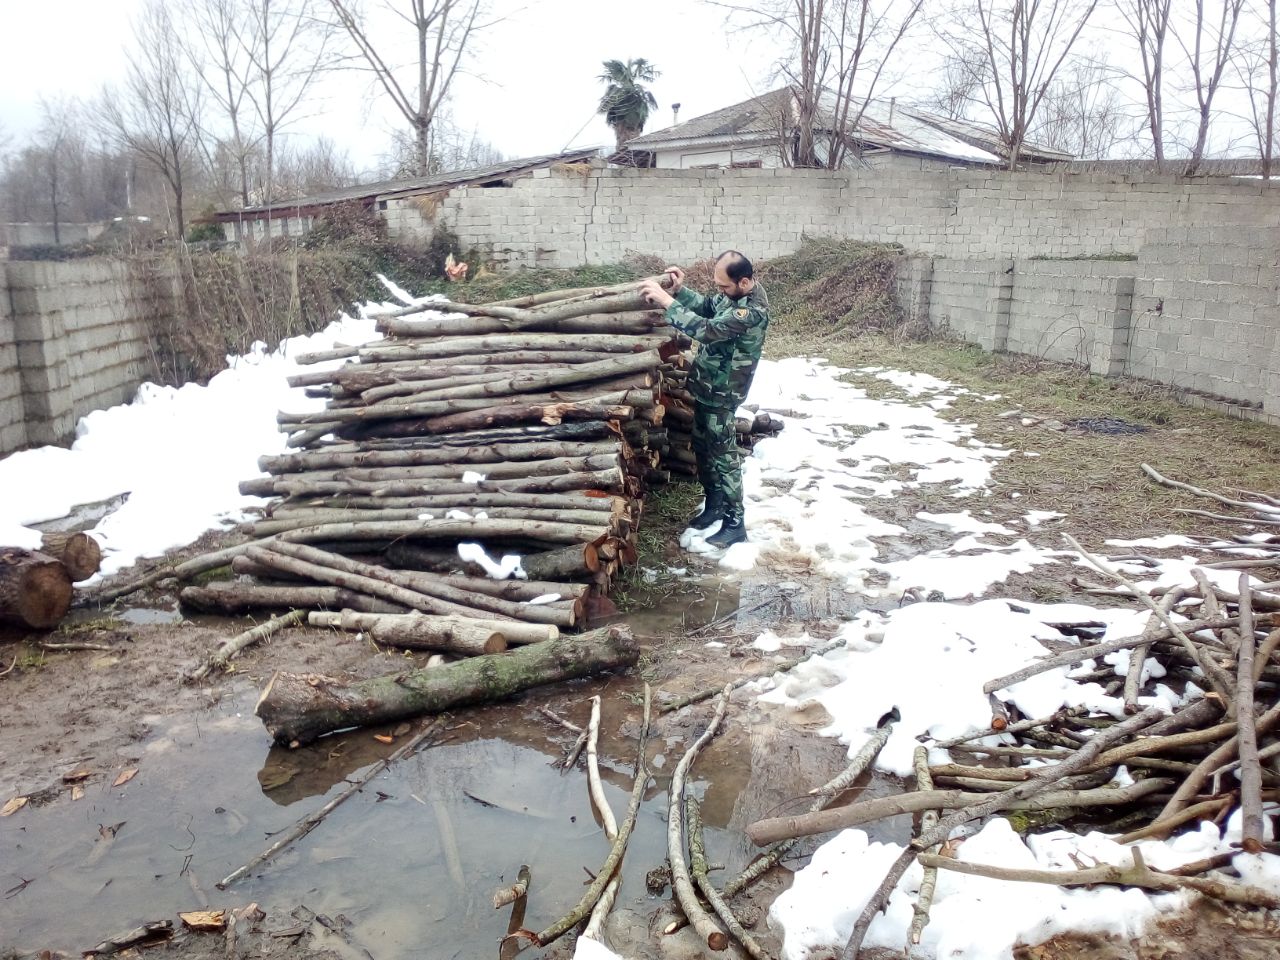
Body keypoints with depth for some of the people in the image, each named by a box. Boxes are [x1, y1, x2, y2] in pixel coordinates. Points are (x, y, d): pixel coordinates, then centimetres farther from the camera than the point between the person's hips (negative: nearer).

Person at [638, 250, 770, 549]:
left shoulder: (752, 310, -29)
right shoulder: (735, 292, 1)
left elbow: (706, 329, -36)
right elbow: (707, 307, 17)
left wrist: (666, 301, -34)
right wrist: (680, 290, -1)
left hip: (722, 393, -9)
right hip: (706, 386, 9)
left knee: (724, 455, 0)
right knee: (703, 448, 19)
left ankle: (735, 523, 12)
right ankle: (714, 504, 36)